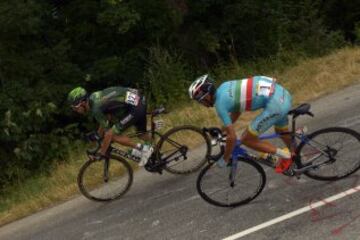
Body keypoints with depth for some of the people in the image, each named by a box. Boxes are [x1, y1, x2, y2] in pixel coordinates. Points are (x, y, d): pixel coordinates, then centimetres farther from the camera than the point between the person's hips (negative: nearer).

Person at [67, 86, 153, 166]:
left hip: (135, 106, -10)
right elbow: (104, 122, 23)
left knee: (113, 136, -7)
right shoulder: (93, 98, 8)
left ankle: (142, 148, 1)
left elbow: (109, 133, -17)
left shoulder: (96, 108, -19)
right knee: (142, 134, 25)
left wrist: (101, 153, -8)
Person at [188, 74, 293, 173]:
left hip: (275, 103, -9)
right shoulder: (223, 87, 13)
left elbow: (232, 137, -8)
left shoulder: (220, 104, -11)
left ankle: (284, 156, 12)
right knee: (282, 132, 32)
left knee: (246, 139, 2)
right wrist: (222, 130, 36)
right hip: (282, 94, 9)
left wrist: (225, 159, 7)